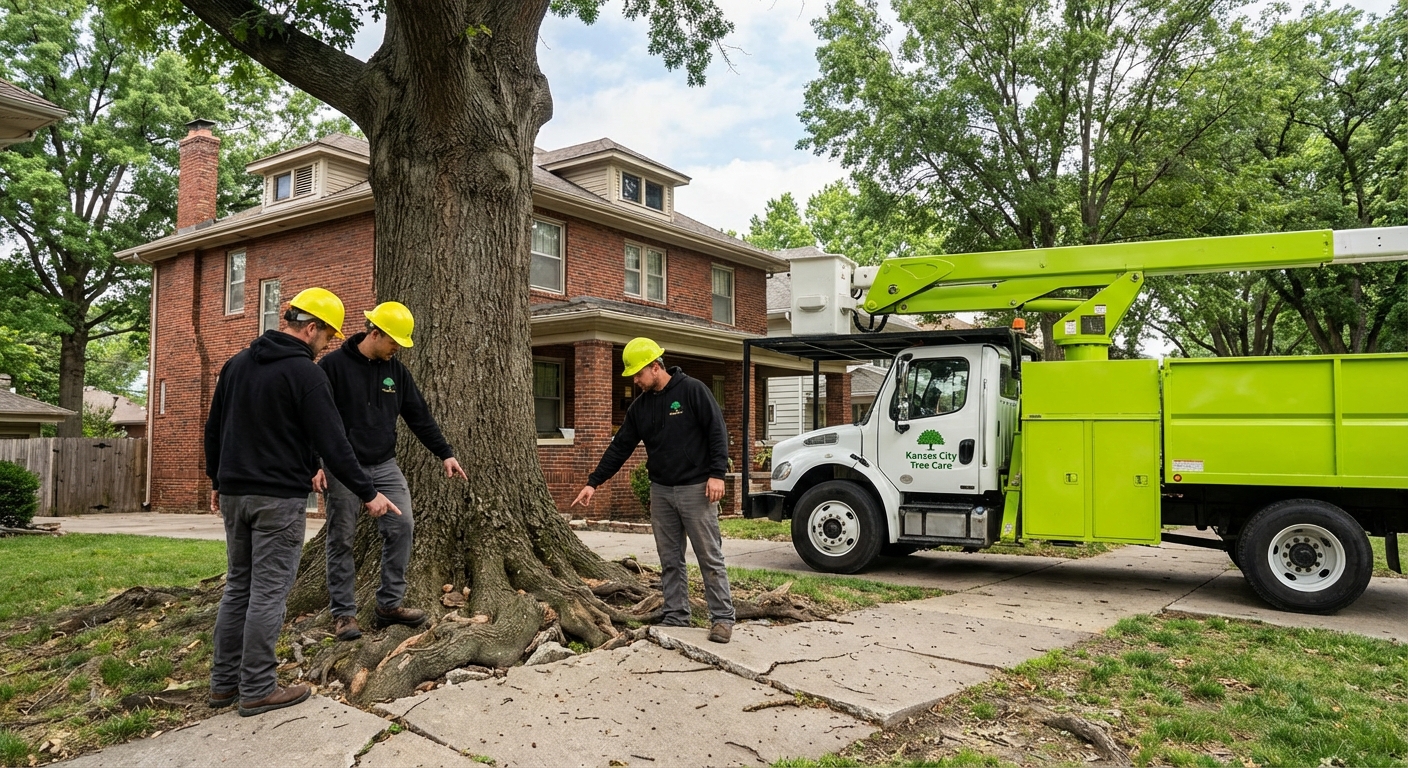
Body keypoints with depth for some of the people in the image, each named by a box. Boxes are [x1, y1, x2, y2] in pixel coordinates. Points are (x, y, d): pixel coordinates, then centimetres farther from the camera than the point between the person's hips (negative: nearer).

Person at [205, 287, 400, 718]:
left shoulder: (236, 364, 11)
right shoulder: (304, 372, -13)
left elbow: (213, 429, 18)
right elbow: (331, 443, -16)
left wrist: (217, 481, 28)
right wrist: (368, 493, -10)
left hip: (234, 493, 8)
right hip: (280, 498, -8)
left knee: (238, 587, 15)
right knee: (268, 593, -1)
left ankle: (223, 682, 22)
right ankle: (257, 690, 5)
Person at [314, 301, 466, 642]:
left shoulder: (395, 370, 7)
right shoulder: (333, 365, -8)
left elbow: (419, 416, 10)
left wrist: (445, 454, 6)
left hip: (384, 466, 5)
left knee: (402, 526, -5)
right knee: (341, 540, 2)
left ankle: (389, 604, 7)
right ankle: (343, 613, 13)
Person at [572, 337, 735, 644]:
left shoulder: (692, 390, -7)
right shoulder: (640, 406, 10)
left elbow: (717, 432, -10)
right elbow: (620, 447, 12)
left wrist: (716, 474, -17)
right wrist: (594, 482, 8)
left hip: (695, 489, -6)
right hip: (660, 491, 6)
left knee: (710, 557, -1)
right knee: (670, 560, 9)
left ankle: (723, 618, 6)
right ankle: (676, 618, 17)